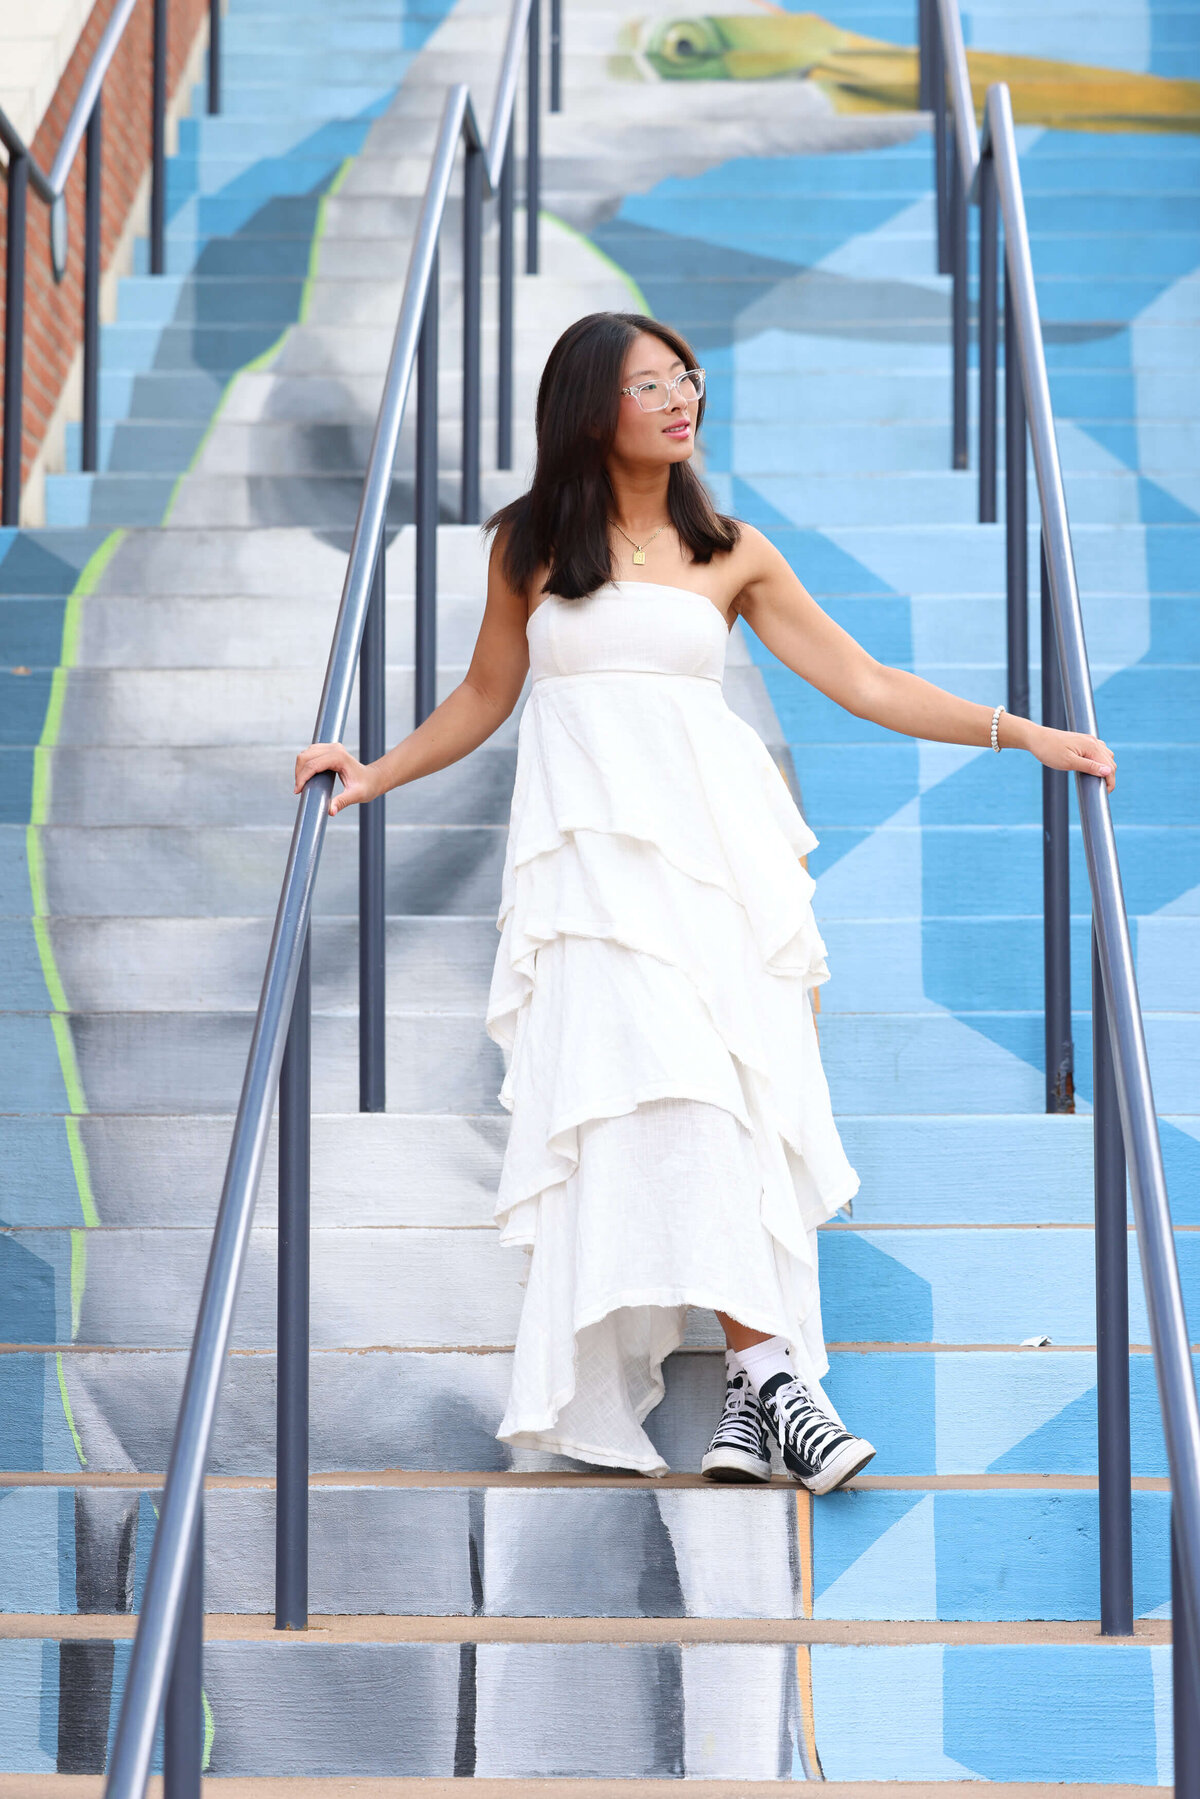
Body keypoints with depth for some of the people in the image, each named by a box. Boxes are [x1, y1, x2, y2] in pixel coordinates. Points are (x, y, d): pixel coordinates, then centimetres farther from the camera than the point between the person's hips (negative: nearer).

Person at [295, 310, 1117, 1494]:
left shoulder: (732, 554, 12)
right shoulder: (530, 545, 11)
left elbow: (864, 683, 13)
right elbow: (485, 695, 24)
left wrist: (1020, 734, 6)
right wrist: (375, 774, 16)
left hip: (710, 843, 2)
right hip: (591, 845, -2)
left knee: (729, 1090, -11)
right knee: (655, 1084, -20)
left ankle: (747, 1394, -13)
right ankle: (769, 1366, -27)